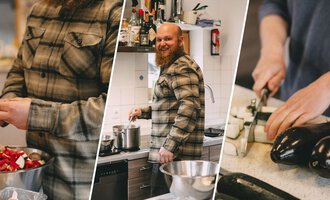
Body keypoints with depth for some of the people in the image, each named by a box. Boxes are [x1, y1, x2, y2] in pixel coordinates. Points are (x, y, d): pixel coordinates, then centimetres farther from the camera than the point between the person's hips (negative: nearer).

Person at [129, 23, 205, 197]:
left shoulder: (181, 68, -14)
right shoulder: (170, 67, 21)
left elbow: (190, 106, -27)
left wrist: (170, 145, -28)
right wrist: (143, 112, 19)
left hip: (174, 155, -11)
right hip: (165, 152, 11)